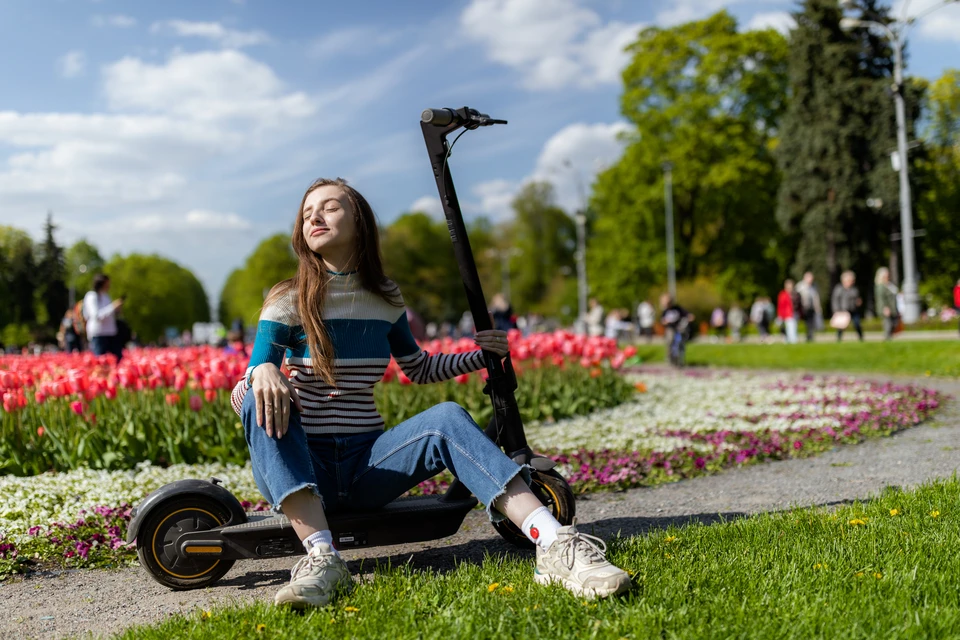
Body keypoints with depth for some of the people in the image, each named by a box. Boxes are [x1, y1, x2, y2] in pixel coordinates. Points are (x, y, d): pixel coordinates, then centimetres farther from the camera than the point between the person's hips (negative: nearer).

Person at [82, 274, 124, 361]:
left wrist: (117, 308, 7)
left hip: (111, 334, 7)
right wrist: (113, 306, -19)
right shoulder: (92, 296, -6)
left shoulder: (106, 296, 16)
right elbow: (96, 315, -16)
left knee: (119, 358, -1)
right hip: (98, 335, -7)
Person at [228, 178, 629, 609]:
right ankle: (321, 557, -43)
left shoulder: (384, 299, 8)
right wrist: (263, 371, -34)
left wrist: (481, 356, 9)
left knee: (446, 418, -26)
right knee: (262, 400, -32)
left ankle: (555, 546, -40)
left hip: (365, 465, 2)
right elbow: (245, 392, -10)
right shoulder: (288, 300, -2)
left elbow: (418, 368, 24)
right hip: (301, 468, -1)